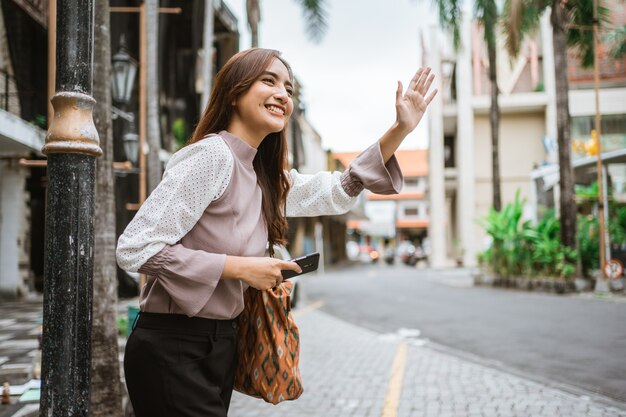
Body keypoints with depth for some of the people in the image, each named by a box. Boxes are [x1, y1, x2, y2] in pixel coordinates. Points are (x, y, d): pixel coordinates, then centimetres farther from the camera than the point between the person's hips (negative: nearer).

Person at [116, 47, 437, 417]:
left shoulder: (268, 177, 6)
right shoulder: (212, 156, -19)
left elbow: (338, 192, 15)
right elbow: (135, 248, -23)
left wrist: (401, 129, 5)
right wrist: (240, 268, -21)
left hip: (221, 344, 8)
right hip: (171, 349, -8)